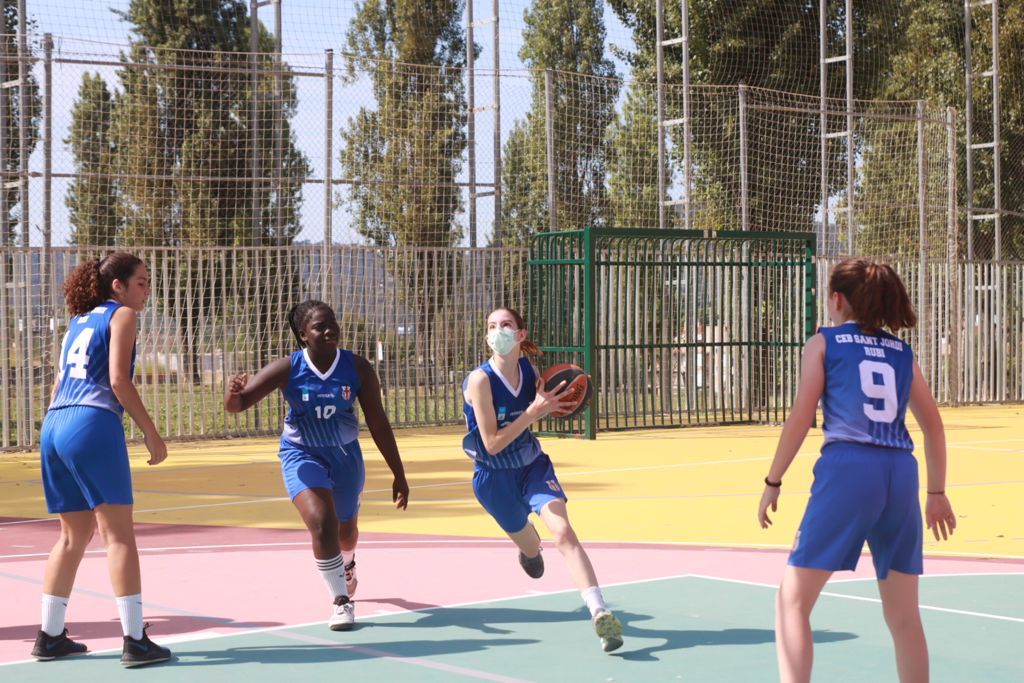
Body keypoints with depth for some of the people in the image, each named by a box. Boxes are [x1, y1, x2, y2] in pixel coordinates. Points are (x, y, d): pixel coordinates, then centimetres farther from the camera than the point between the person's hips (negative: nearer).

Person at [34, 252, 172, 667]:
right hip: (93, 425, -8)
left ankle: (50, 636, 18)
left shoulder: (79, 321, 25)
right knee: (119, 534, -7)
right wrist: (151, 433, -6)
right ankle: (135, 641, -10)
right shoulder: (122, 314, 3)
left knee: (74, 536, 16)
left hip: (53, 427, 8)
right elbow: (118, 380, -8)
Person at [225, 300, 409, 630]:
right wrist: (234, 393, -45)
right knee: (322, 524, -25)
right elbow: (237, 405, -19)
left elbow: (378, 424, -9)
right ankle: (341, 601, -7)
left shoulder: (358, 368, -17)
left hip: (345, 454, 2)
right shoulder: (288, 369, -20)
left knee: (346, 528, 22)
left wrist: (399, 475, -7)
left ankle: (347, 566, 60)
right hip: (302, 455, -2)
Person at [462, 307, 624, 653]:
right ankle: (530, 549, 60)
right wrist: (533, 412, -32)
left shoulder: (530, 370, -9)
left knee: (563, 532, -21)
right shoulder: (480, 380, -24)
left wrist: (554, 402, -9)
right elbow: (493, 444, -26)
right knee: (530, 546, 19)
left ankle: (600, 613, -30)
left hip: (533, 466, 2)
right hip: (495, 478, -2)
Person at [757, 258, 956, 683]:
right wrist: (937, 492, 29)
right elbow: (933, 426, 21)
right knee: (904, 615, 13)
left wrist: (773, 481, 6)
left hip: (847, 469, -4)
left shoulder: (824, 342, 8)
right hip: (901, 474, 5)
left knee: (793, 599, 1)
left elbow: (801, 416, 1)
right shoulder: (902, 352, 19)